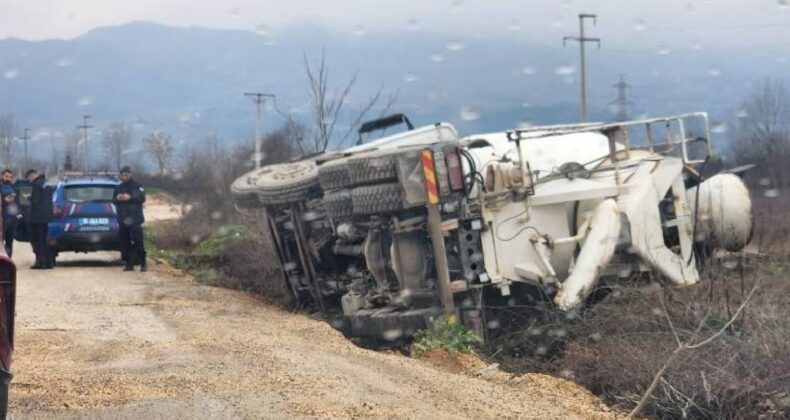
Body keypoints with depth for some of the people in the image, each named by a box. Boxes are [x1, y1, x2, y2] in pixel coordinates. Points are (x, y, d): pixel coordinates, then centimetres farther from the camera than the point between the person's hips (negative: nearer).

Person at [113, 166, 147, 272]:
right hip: (122, 219, 5)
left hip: (135, 219, -5)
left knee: (138, 242, -9)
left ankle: (143, 264, -6)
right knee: (125, 243, 2)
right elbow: (113, 200, 16)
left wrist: (130, 198, -19)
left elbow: (142, 198, -8)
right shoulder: (118, 188, 15)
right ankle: (129, 264, 7)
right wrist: (117, 199, -6)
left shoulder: (136, 186, 1)